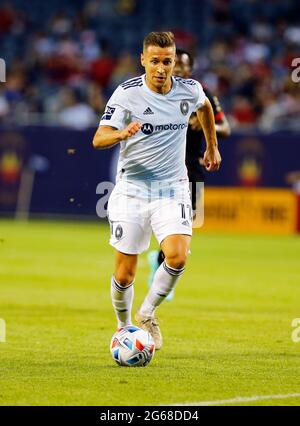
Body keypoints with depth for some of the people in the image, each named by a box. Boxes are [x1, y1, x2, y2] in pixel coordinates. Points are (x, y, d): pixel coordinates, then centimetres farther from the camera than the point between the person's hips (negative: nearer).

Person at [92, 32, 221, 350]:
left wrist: (212, 147, 30)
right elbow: (98, 139, -18)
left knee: (177, 257, -21)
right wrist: (122, 134, -38)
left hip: (172, 189, 2)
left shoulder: (189, 90, -2)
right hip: (131, 190, -2)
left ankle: (147, 314, 3)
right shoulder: (127, 93, -12)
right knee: (125, 274, 0)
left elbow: (204, 106, 23)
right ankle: (124, 328, 27)